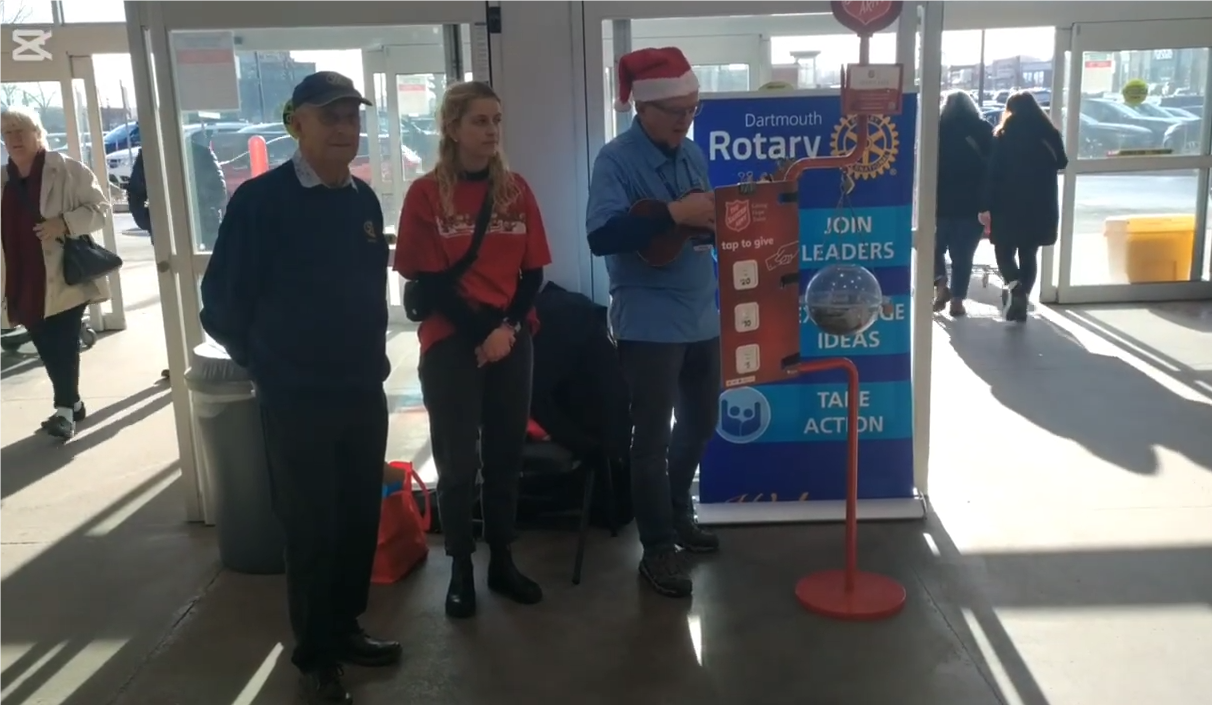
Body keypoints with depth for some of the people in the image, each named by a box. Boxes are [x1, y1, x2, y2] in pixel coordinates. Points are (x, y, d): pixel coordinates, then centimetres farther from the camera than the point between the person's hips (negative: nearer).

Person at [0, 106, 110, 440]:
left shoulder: (67, 170, -5)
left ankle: (65, 408, 8)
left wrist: (65, 223, -21)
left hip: (65, 277, -5)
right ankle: (72, 403, 25)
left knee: (63, 345, -3)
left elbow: (99, 208, -5)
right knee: (47, 348, 11)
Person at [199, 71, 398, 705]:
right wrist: (270, 369, 2)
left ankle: (345, 629, 34)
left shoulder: (363, 200, 4)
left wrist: (372, 358, 13)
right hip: (296, 401, -5)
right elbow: (221, 304, -8)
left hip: (365, 393, 5)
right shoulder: (260, 200, -13)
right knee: (311, 529, 6)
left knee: (360, 520, 14)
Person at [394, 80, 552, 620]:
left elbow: (533, 271, 3)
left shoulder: (515, 189, 5)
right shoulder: (426, 193, -5)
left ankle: (502, 562, 23)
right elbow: (429, 280, -7)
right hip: (450, 343, -3)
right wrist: (480, 332, -13)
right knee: (458, 462, 3)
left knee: (506, 455, 10)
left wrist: (509, 327, -11)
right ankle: (461, 571, 16)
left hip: (513, 341, 3)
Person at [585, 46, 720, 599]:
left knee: (700, 423, 20)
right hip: (648, 322, -7)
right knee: (652, 436, 3)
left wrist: (719, 217, -5)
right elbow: (601, 236, -25)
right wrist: (674, 214, -29)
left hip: (701, 316, 7)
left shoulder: (692, 154, 9)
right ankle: (658, 549, 16)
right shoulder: (616, 160, -13)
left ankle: (677, 514, 41)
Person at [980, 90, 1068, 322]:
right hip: (1040, 206, 3)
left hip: (1008, 205, -3)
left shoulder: (1003, 135, -6)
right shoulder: (1048, 134, 3)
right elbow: (1061, 163, 17)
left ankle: (1014, 286, -20)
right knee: (1029, 255, 11)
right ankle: (1021, 301, 8)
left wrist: (986, 207, -8)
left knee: (1004, 251, 7)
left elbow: (992, 173, -10)